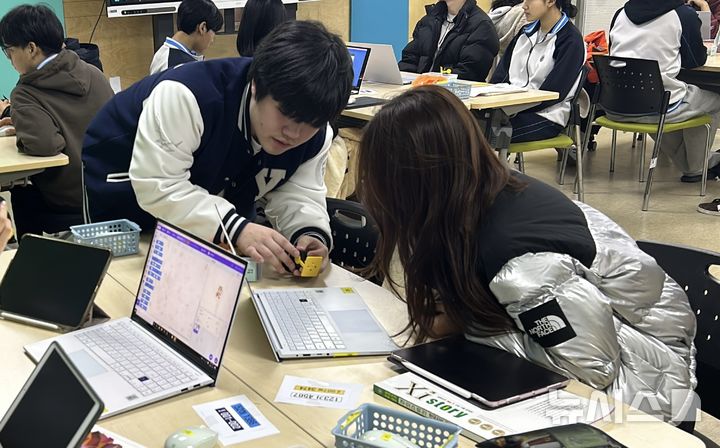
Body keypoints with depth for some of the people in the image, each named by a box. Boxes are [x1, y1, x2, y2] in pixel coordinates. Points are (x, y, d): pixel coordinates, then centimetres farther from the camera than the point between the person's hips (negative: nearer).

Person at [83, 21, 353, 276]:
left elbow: (295, 196, -17)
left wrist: (310, 234, -39)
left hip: (221, 208, 4)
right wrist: (236, 229, -50)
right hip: (127, 188, -4)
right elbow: (157, 187, -41)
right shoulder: (187, 96, -40)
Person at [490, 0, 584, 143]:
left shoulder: (570, 40, -7)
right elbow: (502, 72, 12)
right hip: (514, 107, 7)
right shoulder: (528, 32, 16)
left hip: (546, 115, -7)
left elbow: (552, 94, -13)